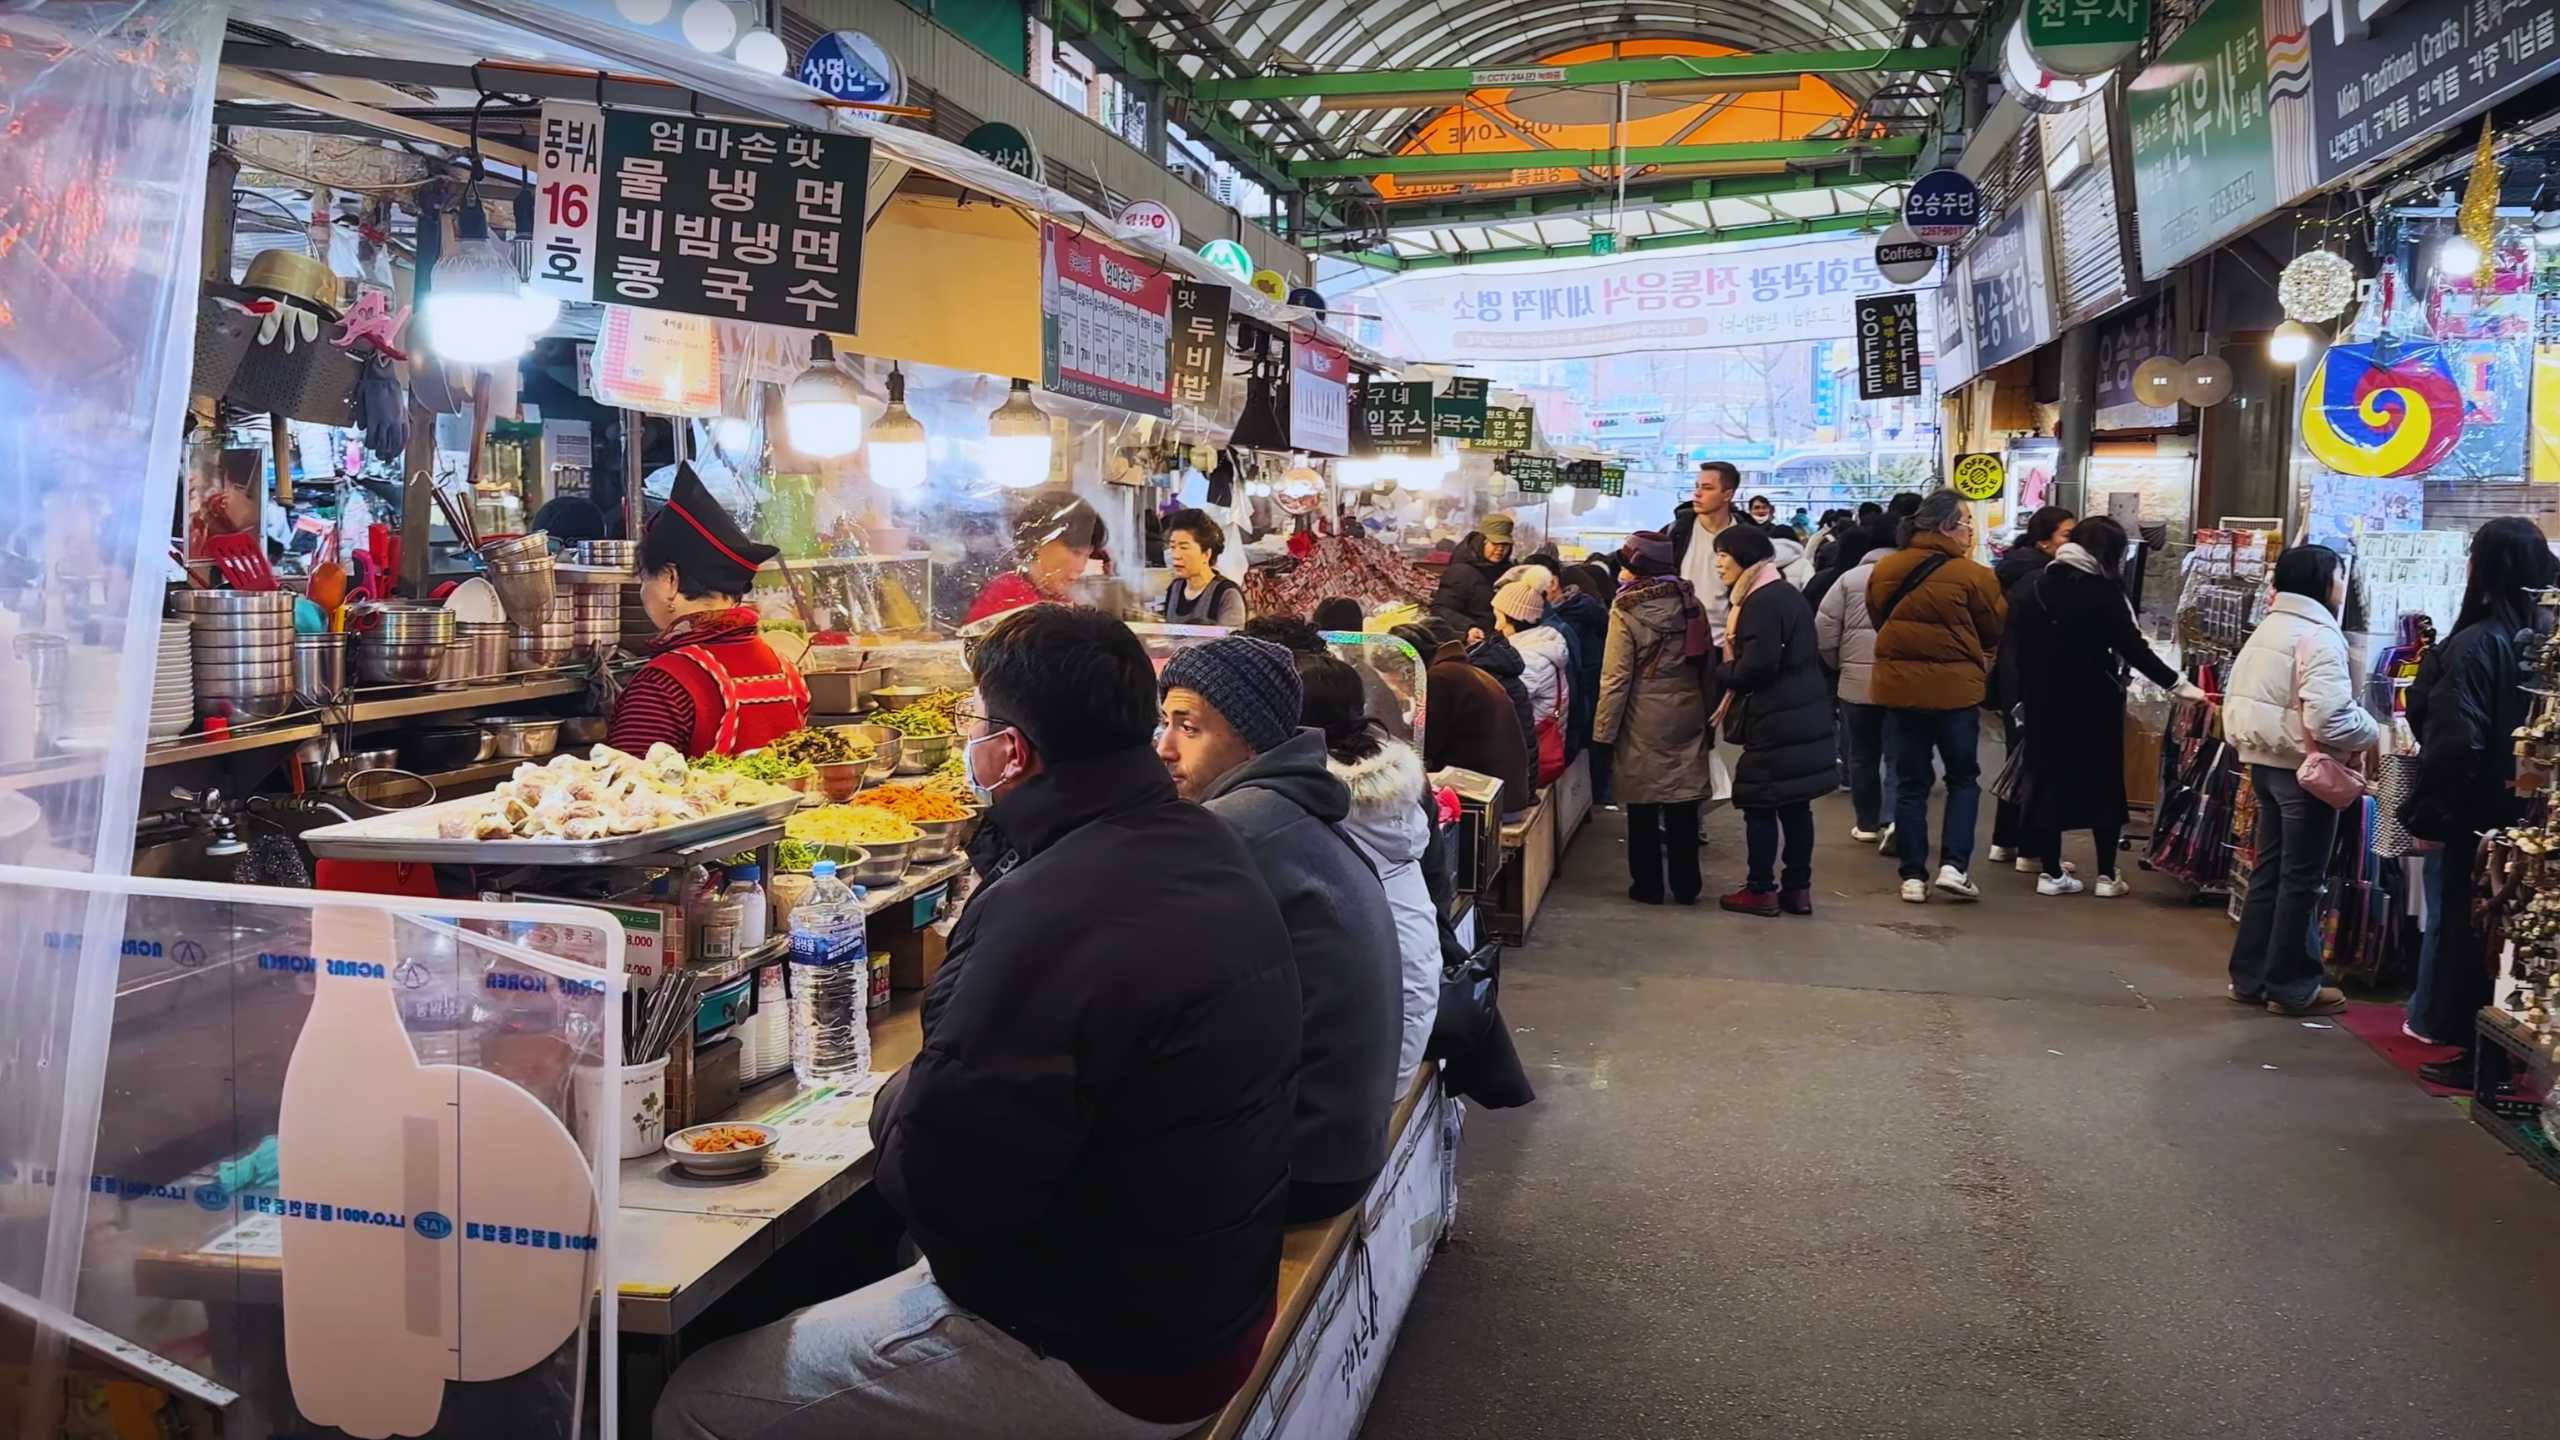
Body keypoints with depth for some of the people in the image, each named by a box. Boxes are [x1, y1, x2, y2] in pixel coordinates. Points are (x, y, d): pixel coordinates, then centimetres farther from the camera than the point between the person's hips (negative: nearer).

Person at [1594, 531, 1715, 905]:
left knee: (1643, 809, 8)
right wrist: (1707, 721, 16)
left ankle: (1648, 885, 14)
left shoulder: (1626, 612, -14)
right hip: (1688, 719, 4)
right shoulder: (1692, 604, 1)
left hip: (1644, 723, -4)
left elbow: (1616, 679, -15)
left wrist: (1604, 731, -7)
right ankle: (1686, 885, 19)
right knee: (1683, 808, 11)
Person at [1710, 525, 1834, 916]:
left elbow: (1756, 667, -23)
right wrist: (1728, 664, 11)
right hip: (1802, 715, 9)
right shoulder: (1788, 594, 16)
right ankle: (1798, 888, 15)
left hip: (1775, 721, -9)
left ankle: (1762, 890, 4)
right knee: (1795, 804, 11)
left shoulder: (1761, 602, -16)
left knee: (1759, 806, -1)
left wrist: (1719, 671, -6)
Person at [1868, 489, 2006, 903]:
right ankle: (1954, 865, 3)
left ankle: (1913, 876, 10)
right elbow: (1993, 632, 0)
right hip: (1954, 688, -3)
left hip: (1899, 686, 3)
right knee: (1963, 778, 13)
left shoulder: (1884, 570, 0)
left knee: (1910, 783, 10)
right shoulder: (1971, 574, -12)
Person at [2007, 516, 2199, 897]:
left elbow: (2018, 645, 6)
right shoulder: (2102, 593, -12)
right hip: (2092, 702, -5)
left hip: (2044, 701, 5)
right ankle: (2106, 874, 9)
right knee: (2103, 784, 7)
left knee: (2048, 780, 9)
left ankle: (2050, 872, 10)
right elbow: (2133, 649, -14)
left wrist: (2024, 698, 11)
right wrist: (2178, 685, -9)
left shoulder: (2037, 586, 5)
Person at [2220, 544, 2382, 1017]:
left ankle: (2250, 976, 19)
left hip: (2264, 762, 9)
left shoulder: (2267, 629, 12)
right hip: (2304, 769, -9)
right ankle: (2291, 986, 8)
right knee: (2300, 878, 0)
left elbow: (2237, 699, 15)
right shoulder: (2320, 637, -17)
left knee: (2268, 870, 15)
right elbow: (2330, 718, -26)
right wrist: (2375, 734, -10)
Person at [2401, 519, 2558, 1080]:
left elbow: (2454, 742, -22)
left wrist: (2430, 810, -12)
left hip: (2483, 814, -5)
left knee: (2469, 929, 6)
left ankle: (2473, 1052, 12)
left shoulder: (2475, 645, -17)